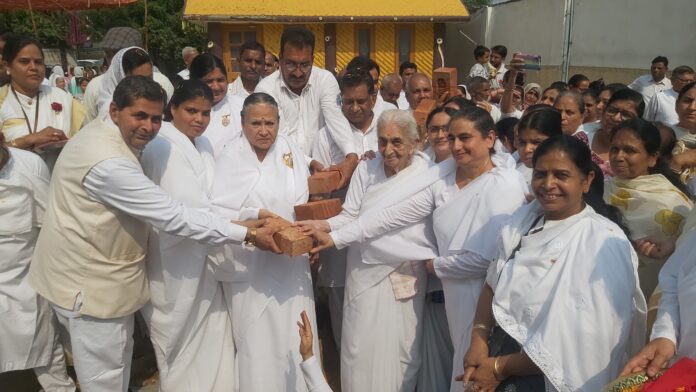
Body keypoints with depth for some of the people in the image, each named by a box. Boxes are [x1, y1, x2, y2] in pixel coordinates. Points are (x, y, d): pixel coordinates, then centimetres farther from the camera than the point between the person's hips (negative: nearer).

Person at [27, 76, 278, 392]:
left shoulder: (102, 131, 3)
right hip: (90, 282, -10)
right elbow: (172, 217, -31)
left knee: (114, 365, 24)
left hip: (92, 272, 10)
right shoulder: (109, 163, -30)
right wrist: (249, 234, -28)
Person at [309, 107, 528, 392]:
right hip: (454, 292, 5)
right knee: (461, 367, 18)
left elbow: (488, 257, -22)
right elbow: (394, 212, -4)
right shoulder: (443, 176, 1)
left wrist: (437, 266, -7)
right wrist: (336, 238, -9)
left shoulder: (507, 185, -17)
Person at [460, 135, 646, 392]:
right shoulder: (525, 218, 0)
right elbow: (493, 284, 4)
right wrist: (479, 339, -12)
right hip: (498, 351, 6)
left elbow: (582, 344, -23)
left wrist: (499, 368, -15)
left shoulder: (604, 244, -20)